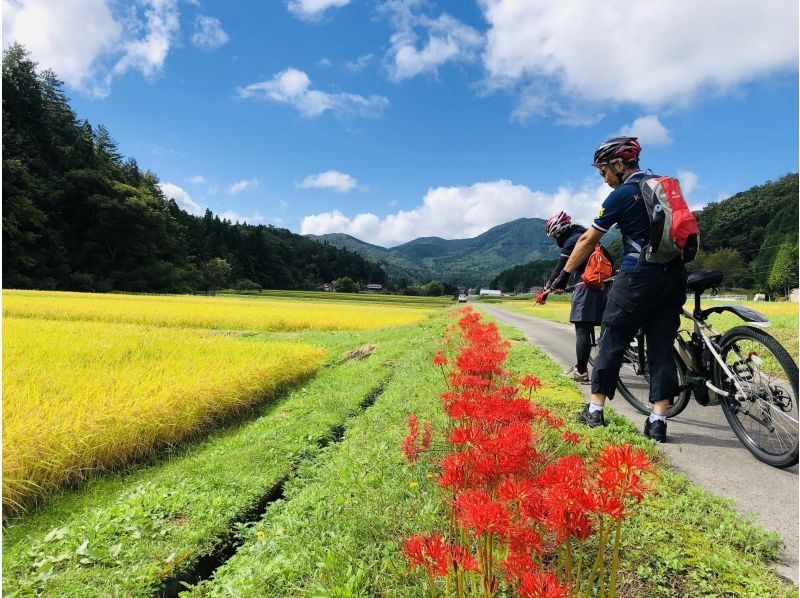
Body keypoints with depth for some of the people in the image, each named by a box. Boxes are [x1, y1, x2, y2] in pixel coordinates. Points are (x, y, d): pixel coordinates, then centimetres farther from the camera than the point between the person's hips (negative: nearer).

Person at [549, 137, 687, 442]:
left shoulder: (621, 195, -5)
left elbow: (588, 240, -3)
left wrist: (564, 274, 4)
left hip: (638, 276, -6)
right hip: (674, 275, 7)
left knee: (612, 342, 5)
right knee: (662, 346, 7)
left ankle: (594, 410, 12)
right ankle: (658, 420, 6)